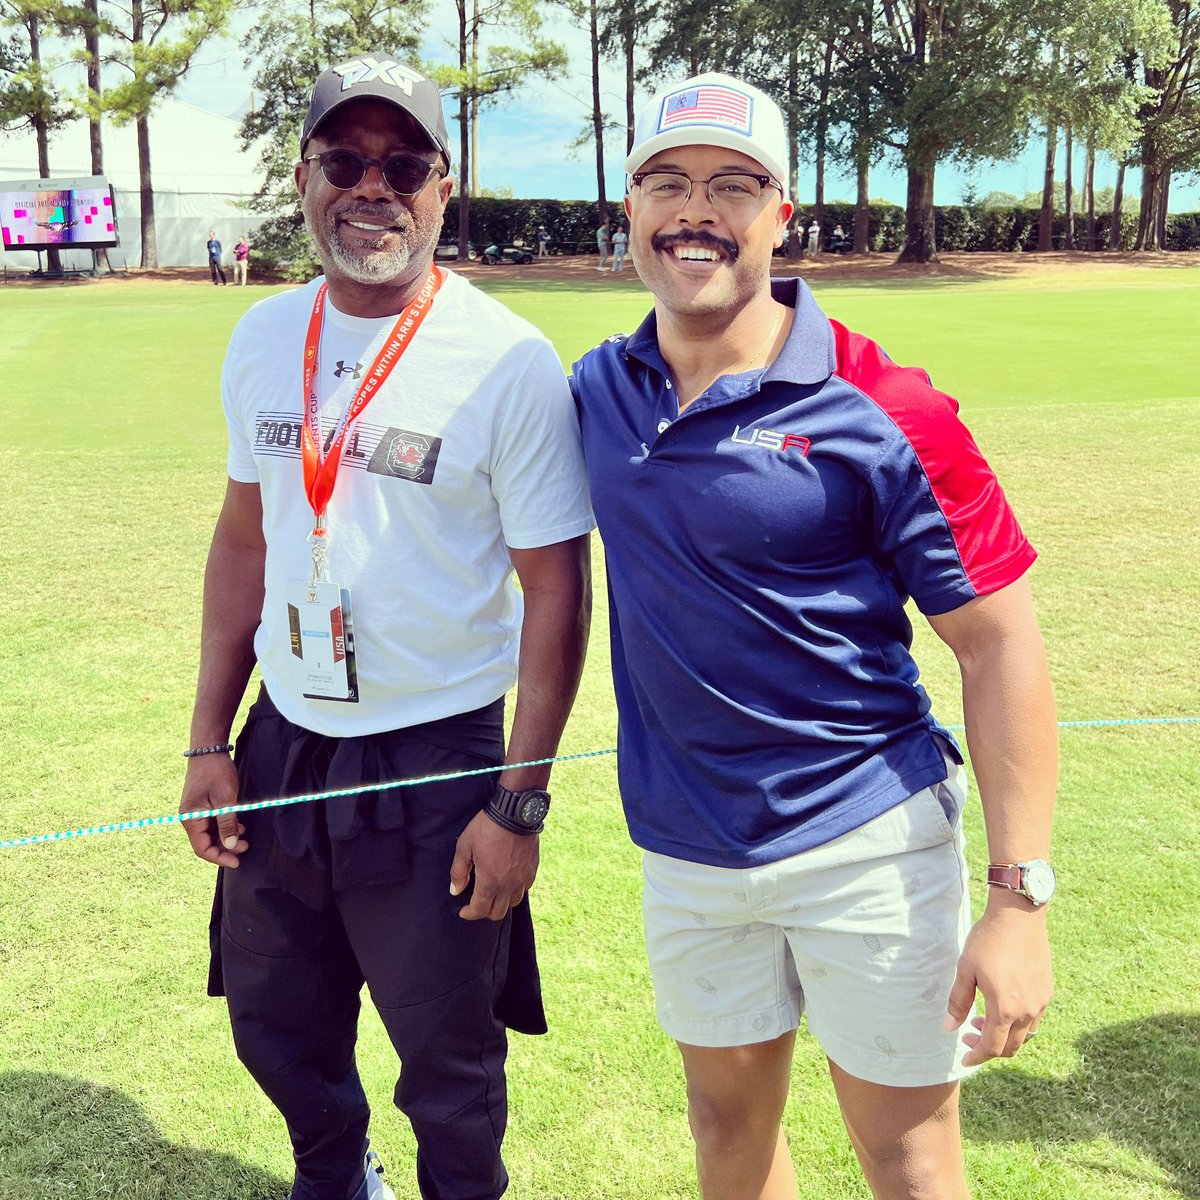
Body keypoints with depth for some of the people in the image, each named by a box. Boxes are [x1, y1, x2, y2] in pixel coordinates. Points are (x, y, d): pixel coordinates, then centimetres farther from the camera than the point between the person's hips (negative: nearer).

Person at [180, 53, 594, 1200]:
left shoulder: (509, 362, -14)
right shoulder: (263, 338, 3)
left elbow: (555, 590, -12)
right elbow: (245, 539, 10)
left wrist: (519, 804, -13)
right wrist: (209, 742, 8)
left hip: (436, 760, -5)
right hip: (284, 741, 5)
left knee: (448, 1058, 11)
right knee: (277, 1028, 21)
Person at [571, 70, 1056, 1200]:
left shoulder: (880, 410, -16)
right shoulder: (598, 389, 0)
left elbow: (1001, 642, -14)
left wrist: (1019, 895, -17)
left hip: (868, 842, -4)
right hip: (683, 848, 5)